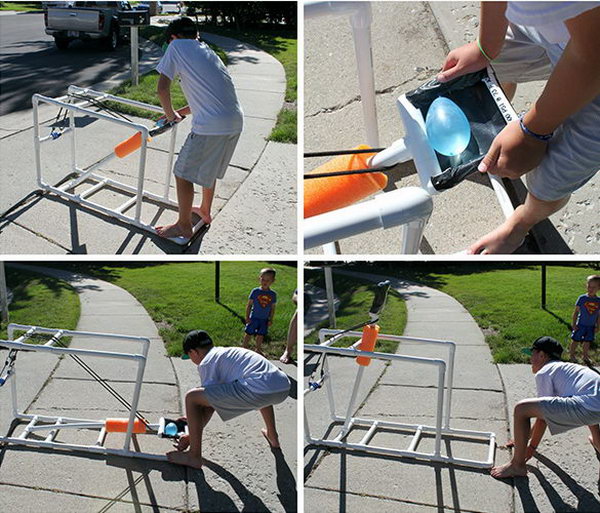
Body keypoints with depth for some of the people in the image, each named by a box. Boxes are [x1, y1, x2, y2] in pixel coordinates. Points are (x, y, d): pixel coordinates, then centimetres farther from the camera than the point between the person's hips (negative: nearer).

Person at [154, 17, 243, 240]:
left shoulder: (176, 46, 2)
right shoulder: (207, 50, 23)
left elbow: (162, 89, -5)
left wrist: (170, 114, 12)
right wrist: (181, 112, 31)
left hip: (211, 126, -8)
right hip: (235, 121, 8)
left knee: (183, 173, 9)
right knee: (209, 168, 29)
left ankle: (184, 226, 20)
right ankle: (205, 211, 46)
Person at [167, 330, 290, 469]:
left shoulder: (206, 363, 8)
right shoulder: (228, 352, 33)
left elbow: (209, 403, 10)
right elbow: (216, 399, 42)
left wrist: (191, 436, 22)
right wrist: (195, 419, 51)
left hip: (259, 391, -9)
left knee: (191, 397, -2)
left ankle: (194, 457, 7)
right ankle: (272, 437, 55)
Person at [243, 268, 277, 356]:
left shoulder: (273, 294, -3)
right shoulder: (255, 291, -9)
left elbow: (272, 308, 5)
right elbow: (249, 304, -3)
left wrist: (271, 319, 2)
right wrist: (247, 317, -6)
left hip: (265, 319, 2)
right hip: (254, 318, -2)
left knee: (261, 335, 12)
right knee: (248, 333, 5)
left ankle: (258, 349, 29)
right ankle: (244, 347, 20)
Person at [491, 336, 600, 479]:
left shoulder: (544, 372, 9)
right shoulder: (567, 367, 35)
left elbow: (543, 418, 7)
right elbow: (547, 412, 42)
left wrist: (532, 446, 19)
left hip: (588, 405, -10)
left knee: (521, 409, -9)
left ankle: (517, 465, 3)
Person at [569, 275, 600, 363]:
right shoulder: (582, 298, -11)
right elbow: (576, 312, -5)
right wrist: (574, 324, -6)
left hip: (591, 326, 3)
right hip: (580, 325, -2)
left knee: (587, 342, 13)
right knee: (575, 340, 6)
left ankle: (585, 356, 30)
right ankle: (572, 355, 23)